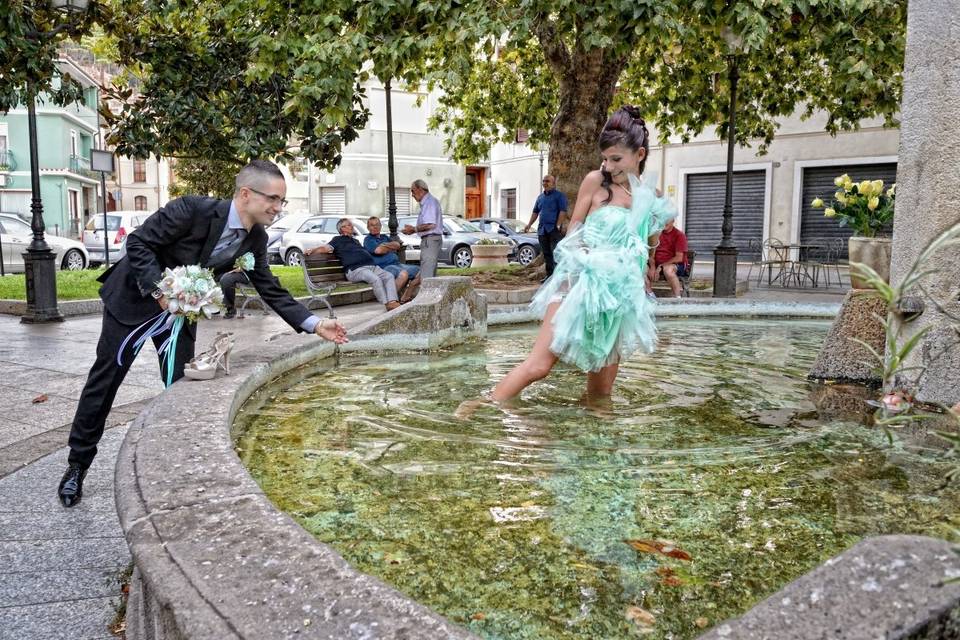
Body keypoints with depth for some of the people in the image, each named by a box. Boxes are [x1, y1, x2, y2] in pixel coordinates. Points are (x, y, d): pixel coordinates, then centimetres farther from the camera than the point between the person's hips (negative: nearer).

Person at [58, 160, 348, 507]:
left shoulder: (256, 240, -11)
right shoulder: (194, 209, -29)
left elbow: (270, 290, -4)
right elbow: (138, 242, -23)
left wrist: (315, 324, -12)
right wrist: (161, 291, -31)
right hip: (135, 296, -5)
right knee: (105, 378, 3)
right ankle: (78, 463, 19)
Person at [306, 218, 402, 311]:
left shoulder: (355, 240, 36)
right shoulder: (338, 240, 16)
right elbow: (326, 248, 1)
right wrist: (312, 250, -17)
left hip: (371, 266, 7)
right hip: (355, 269, -7)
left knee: (389, 276, -17)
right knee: (376, 279, -34)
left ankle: (393, 302, -33)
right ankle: (387, 305, -34)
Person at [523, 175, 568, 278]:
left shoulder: (559, 195, -2)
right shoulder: (540, 197, 19)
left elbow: (563, 211, -10)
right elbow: (535, 212, 23)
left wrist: (558, 226, -19)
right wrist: (529, 224, 12)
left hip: (554, 229, -7)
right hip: (542, 230, 7)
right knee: (546, 254, 10)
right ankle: (549, 275, 16)